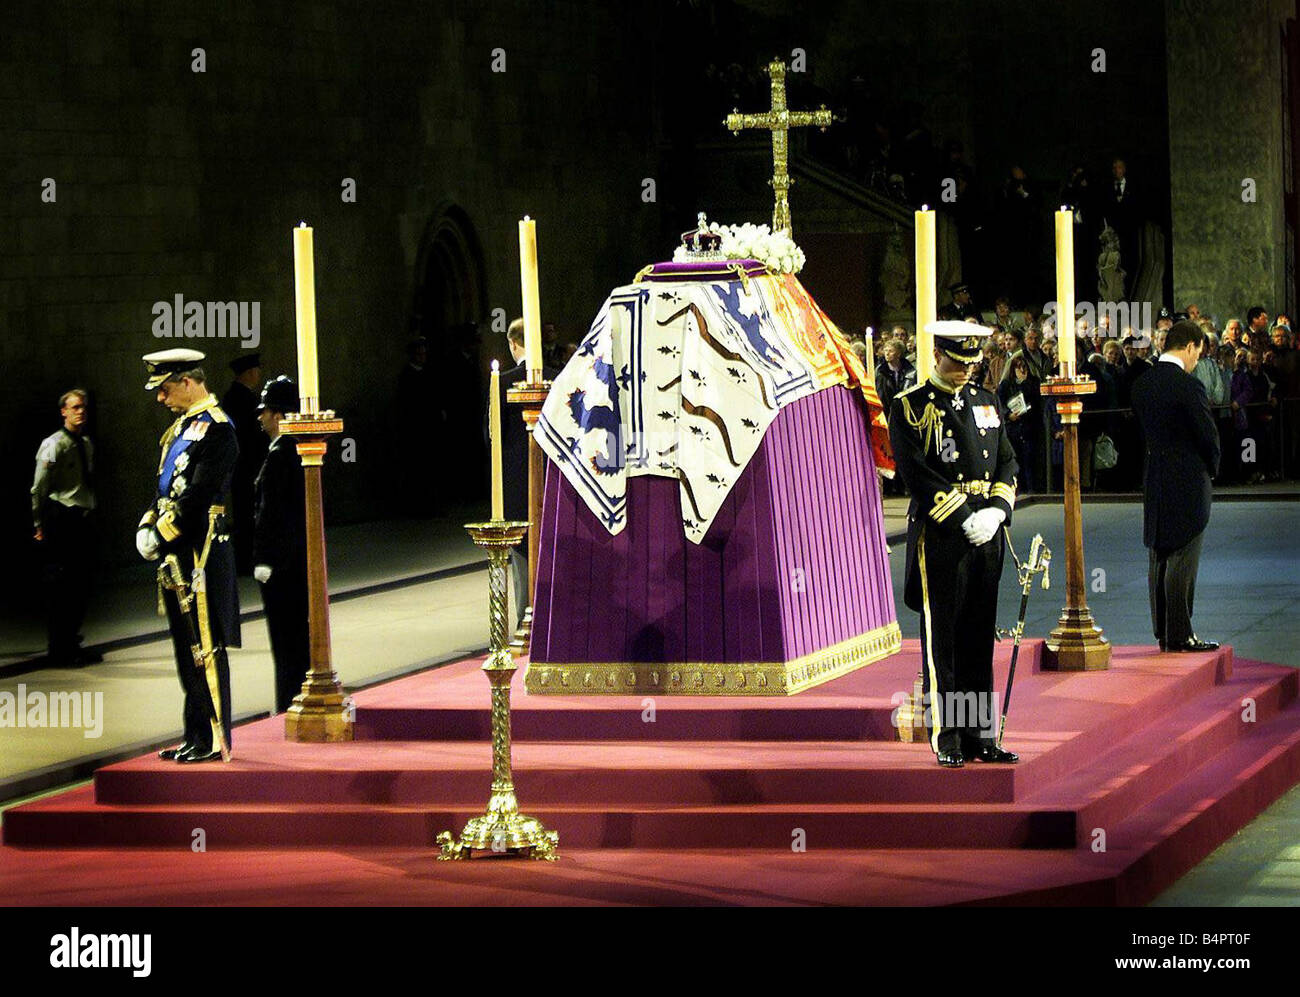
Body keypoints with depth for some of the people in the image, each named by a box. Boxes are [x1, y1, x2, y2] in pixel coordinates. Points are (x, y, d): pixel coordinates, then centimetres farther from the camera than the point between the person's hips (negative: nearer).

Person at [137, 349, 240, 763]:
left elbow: (199, 494, -20)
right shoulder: (181, 427, 17)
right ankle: (196, 737, 19)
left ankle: (214, 741, -2)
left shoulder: (215, 428, -13)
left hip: (202, 553, -10)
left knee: (205, 647, -6)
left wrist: (162, 534, -16)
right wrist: (147, 525, 5)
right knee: (187, 648, 13)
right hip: (179, 551, 10)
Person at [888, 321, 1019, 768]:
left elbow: (1007, 463, 13)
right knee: (942, 641, -2)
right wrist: (964, 519, -16)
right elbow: (916, 474, -11)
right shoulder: (910, 407, -4)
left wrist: (995, 511, -5)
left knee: (979, 639, 8)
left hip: (986, 532, 5)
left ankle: (981, 735, 13)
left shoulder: (987, 403, 15)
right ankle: (947, 739, 2)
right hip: (939, 534, -5)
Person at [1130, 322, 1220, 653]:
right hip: (1188, 483, -7)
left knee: (1159, 559, 11)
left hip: (1154, 483, 7)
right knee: (1182, 560, -4)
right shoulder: (1188, 387, -17)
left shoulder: (1141, 385, 5)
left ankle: (1163, 632, 16)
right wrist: (1211, 467, 6)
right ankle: (1179, 634, -2)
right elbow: (1208, 436, -12)